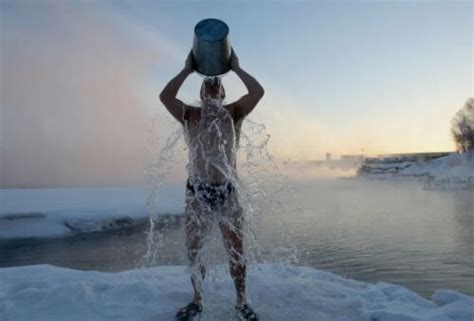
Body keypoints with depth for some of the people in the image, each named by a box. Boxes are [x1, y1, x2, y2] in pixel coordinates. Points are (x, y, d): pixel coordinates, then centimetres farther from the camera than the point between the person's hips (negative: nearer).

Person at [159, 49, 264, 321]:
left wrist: (236, 68, 2)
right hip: (197, 192, 1)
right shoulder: (190, 114, 6)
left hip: (228, 192, -1)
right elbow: (165, 96, -11)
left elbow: (258, 92, -9)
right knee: (193, 253, 10)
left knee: (236, 253, 6)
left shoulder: (234, 113, 6)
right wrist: (188, 70, -1)